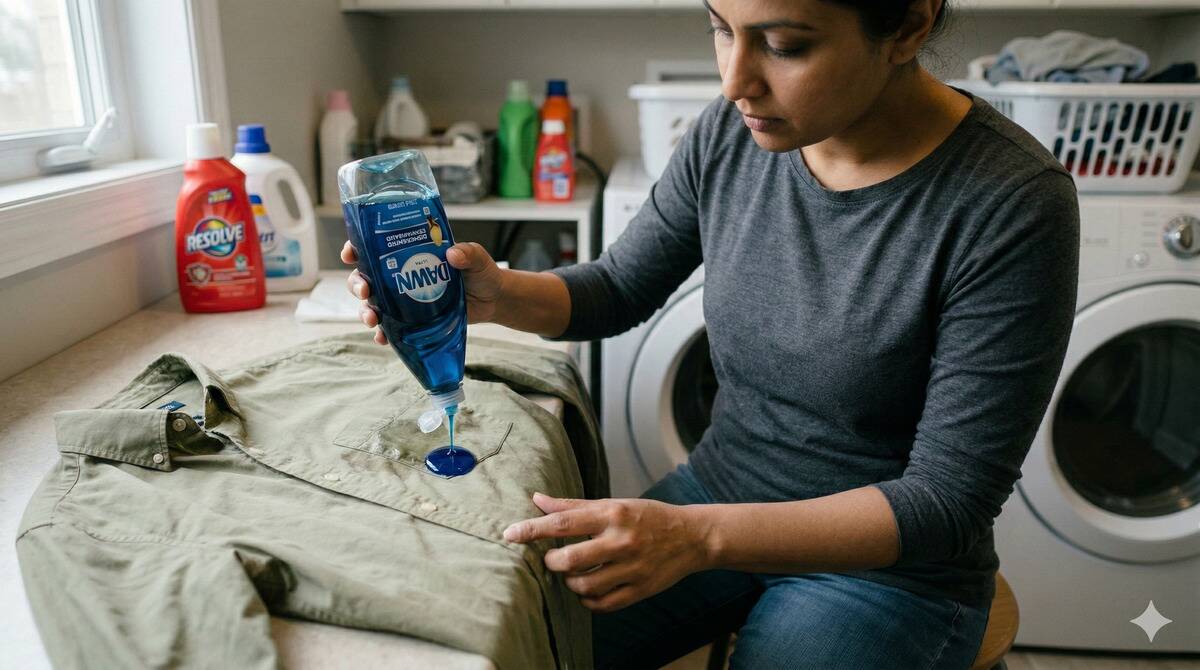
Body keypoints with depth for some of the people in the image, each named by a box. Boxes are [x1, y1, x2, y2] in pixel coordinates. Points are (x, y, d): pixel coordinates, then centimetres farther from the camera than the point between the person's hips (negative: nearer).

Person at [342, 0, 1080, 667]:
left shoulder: (1013, 206, -24)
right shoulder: (731, 133, -10)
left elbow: (949, 501, -21)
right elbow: (618, 291, 3)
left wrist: (698, 535, -32)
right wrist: (500, 294, -18)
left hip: (891, 566, -3)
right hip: (718, 495, 4)